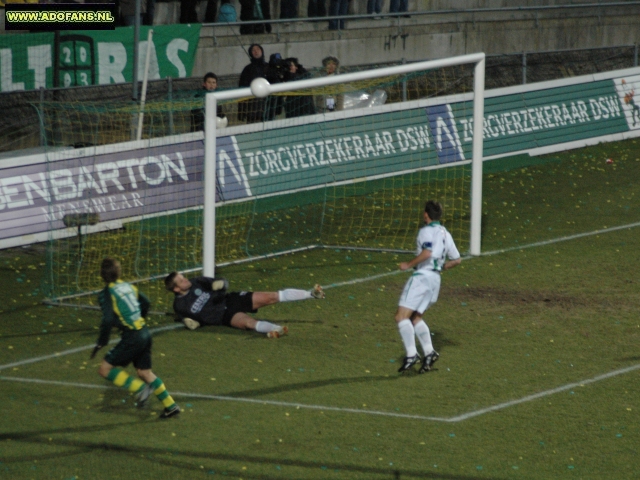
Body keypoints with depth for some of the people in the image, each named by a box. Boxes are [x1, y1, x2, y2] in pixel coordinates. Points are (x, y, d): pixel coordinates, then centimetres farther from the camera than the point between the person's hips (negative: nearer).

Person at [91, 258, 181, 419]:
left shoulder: (106, 294, -10)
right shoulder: (128, 286, 11)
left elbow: (108, 320, -19)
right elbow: (146, 303, 21)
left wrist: (101, 343, -9)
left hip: (132, 337, -8)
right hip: (144, 332, 8)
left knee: (105, 369, 0)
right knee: (144, 372, 20)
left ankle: (140, 387, -8)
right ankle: (171, 406, 21)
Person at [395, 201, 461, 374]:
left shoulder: (427, 231, -8)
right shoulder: (445, 233, 17)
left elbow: (427, 252, -26)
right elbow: (457, 259, 18)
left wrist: (408, 264, -15)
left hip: (422, 276, -9)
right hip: (435, 279, 9)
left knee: (401, 316, -9)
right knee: (415, 317, 19)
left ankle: (411, 354, -18)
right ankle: (428, 352, 8)